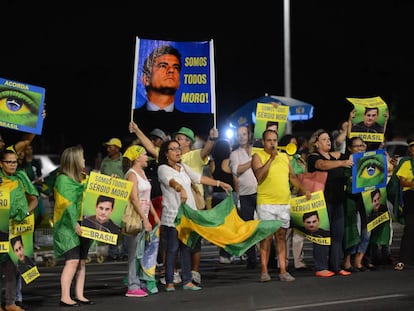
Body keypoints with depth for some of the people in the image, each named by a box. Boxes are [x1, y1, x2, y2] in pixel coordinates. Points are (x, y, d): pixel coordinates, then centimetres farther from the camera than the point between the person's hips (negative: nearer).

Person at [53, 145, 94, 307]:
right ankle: (65, 298, -12)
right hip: (67, 226, -8)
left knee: (82, 261, 7)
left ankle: (79, 295, 12)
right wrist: (74, 223, -22)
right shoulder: (63, 179, -8)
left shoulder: (84, 178, 15)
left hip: (82, 225, 8)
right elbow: (67, 203, -15)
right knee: (72, 261, -13)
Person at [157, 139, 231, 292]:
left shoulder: (183, 167, 18)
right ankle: (169, 282, 0)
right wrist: (181, 189, -47)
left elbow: (199, 178, 26)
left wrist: (220, 183, 28)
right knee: (172, 249, -5)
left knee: (186, 248, 5)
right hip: (172, 215, -7)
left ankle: (187, 281, 8)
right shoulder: (163, 169, -6)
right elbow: (171, 181, -27)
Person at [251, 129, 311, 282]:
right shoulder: (258, 156, -1)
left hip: (284, 203, 5)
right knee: (266, 236, -6)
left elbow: (292, 176, 23)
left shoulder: (284, 156, 16)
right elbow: (259, 176, -17)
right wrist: (271, 158, -20)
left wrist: (303, 189, 10)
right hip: (266, 203, -5)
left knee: (281, 236, 6)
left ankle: (283, 271, 7)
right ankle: (264, 271, -2)